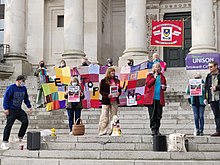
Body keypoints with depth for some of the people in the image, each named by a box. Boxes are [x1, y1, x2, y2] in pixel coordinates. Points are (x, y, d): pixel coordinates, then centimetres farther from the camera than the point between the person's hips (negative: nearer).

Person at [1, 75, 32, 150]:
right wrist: (6, 109, -18)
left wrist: (29, 107, 13)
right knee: (9, 125, -7)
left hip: (19, 110, 6)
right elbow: (6, 98, -13)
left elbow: (26, 99, 19)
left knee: (25, 121, -5)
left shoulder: (24, 88, 7)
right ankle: (4, 142, -1)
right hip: (11, 110, -6)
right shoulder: (11, 88, -13)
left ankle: (20, 137, 11)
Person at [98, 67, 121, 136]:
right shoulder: (103, 81, 1)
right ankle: (102, 131, 0)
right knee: (105, 117, -4)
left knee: (113, 116, 5)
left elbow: (119, 90, 20)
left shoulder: (117, 81, 14)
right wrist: (107, 95, -17)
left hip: (115, 101, 4)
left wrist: (118, 93, -2)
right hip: (106, 101, -4)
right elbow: (101, 91, -3)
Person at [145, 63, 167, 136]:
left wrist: (164, 87, 2)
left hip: (159, 98, 3)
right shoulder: (150, 75, 6)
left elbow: (164, 85, 24)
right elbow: (147, 84, -7)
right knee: (152, 115, -3)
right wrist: (154, 78, -10)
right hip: (151, 98, -3)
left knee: (158, 115, 4)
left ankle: (157, 129, 11)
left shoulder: (162, 76, 15)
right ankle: (153, 129, 0)